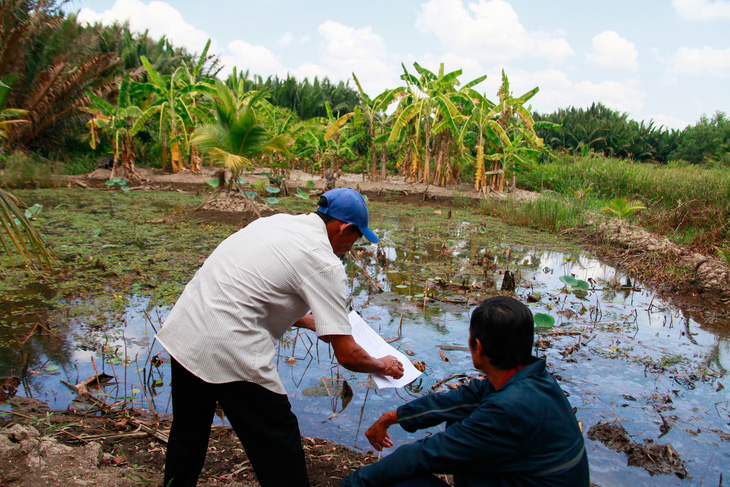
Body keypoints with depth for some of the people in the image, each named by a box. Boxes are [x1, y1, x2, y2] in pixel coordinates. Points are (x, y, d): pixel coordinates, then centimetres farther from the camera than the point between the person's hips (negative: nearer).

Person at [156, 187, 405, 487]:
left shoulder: (276, 222, 14)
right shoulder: (325, 264, -9)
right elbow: (347, 355, -9)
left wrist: (310, 322, 30)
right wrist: (383, 366, 11)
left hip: (180, 332, 9)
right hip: (230, 352, -8)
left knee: (189, 432, 28)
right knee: (280, 455, 7)